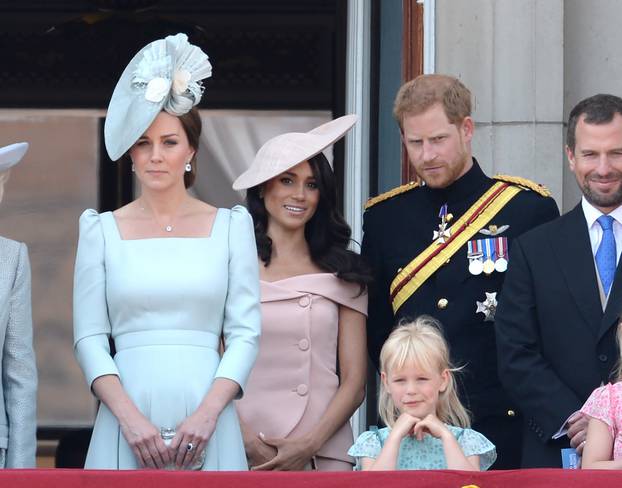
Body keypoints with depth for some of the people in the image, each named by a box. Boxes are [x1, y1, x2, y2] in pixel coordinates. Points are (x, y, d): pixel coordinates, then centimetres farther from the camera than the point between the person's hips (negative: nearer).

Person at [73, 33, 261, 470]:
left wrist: (207, 414, -11)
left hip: (207, 424, 0)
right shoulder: (102, 230, 8)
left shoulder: (231, 226, 7)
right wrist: (129, 417, -11)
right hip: (127, 424, 0)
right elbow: (89, 337, 2)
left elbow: (245, 332, 2)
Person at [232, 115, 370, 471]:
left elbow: (354, 382, 6)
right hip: (244, 452, -2)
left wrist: (310, 444, -8)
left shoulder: (343, 274, 9)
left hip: (324, 453, 2)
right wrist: (249, 444, -13)